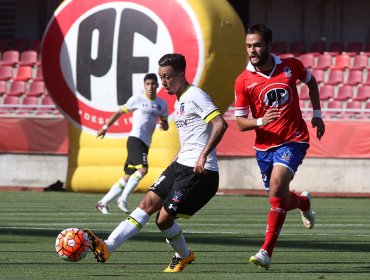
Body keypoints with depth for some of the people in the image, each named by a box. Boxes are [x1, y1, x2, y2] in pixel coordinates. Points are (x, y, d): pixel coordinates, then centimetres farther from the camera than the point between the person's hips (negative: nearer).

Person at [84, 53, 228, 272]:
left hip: (199, 172, -9)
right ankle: (107, 248, -5)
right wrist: (178, 159, 24)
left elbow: (220, 124, -24)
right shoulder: (179, 101, 19)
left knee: (164, 219, -7)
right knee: (147, 204, -1)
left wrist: (204, 154, -30)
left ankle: (184, 256, 20)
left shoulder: (195, 96, -12)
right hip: (181, 165, 9)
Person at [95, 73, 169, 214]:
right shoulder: (137, 100, 1)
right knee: (143, 169, -27)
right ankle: (123, 199, -20)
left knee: (128, 177, 4)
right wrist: (106, 127, 7)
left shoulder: (162, 104, 14)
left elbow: (165, 125, 20)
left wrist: (163, 125, -4)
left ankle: (103, 203, 12)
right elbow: (119, 112, 10)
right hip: (135, 139, -6)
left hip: (145, 144, 6)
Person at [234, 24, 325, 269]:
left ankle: (267, 251, -23)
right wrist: (260, 121, -23)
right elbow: (240, 123, -3)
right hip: (265, 146, 2)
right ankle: (304, 202, 50)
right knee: (280, 199, 11)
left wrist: (317, 115, 12)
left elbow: (311, 81, 17)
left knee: (277, 186, -25)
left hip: (293, 140, -2)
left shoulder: (290, 66, -6)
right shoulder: (243, 81, -8)